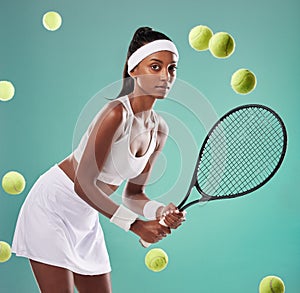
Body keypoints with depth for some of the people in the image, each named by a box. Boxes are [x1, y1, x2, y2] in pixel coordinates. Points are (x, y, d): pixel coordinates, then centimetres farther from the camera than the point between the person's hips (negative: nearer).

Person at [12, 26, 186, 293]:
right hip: (54, 204, -8)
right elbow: (84, 184, -24)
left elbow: (133, 194, 6)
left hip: (87, 219, 8)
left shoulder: (160, 130, 0)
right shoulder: (117, 113, -24)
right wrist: (135, 224, -20)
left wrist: (160, 211, -15)